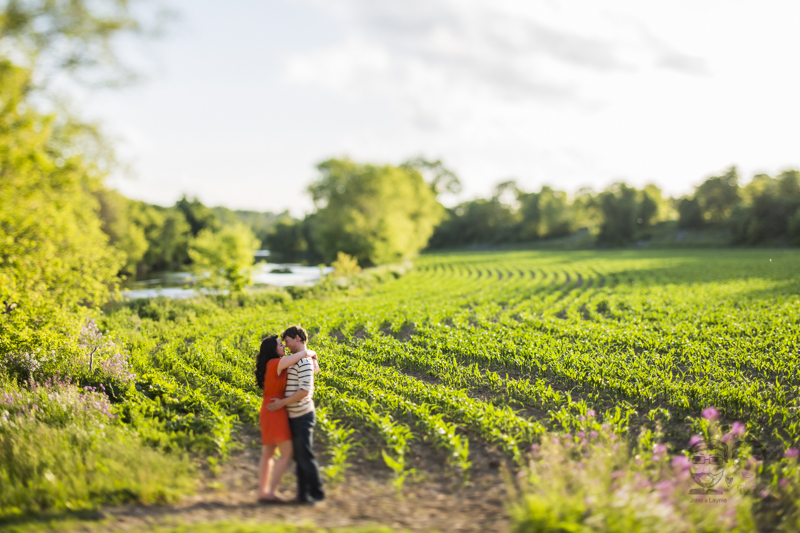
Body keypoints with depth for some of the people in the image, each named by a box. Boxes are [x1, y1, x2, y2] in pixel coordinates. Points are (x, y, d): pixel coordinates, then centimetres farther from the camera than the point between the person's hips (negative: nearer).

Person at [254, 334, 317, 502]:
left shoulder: (273, 364, 13)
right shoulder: (275, 363, -15)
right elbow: (303, 353, -20)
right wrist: (312, 353, 2)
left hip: (269, 411, 10)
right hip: (275, 412, -10)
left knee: (267, 454, 12)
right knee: (287, 454, -6)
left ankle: (262, 492, 16)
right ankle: (271, 492, -7)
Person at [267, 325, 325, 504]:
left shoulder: (304, 361, -16)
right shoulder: (296, 360, 15)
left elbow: (304, 391, -23)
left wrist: (283, 402, -19)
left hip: (302, 415, -10)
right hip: (295, 416, 10)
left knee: (305, 455, -4)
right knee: (299, 456, 12)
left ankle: (316, 493, 5)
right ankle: (303, 493, 18)